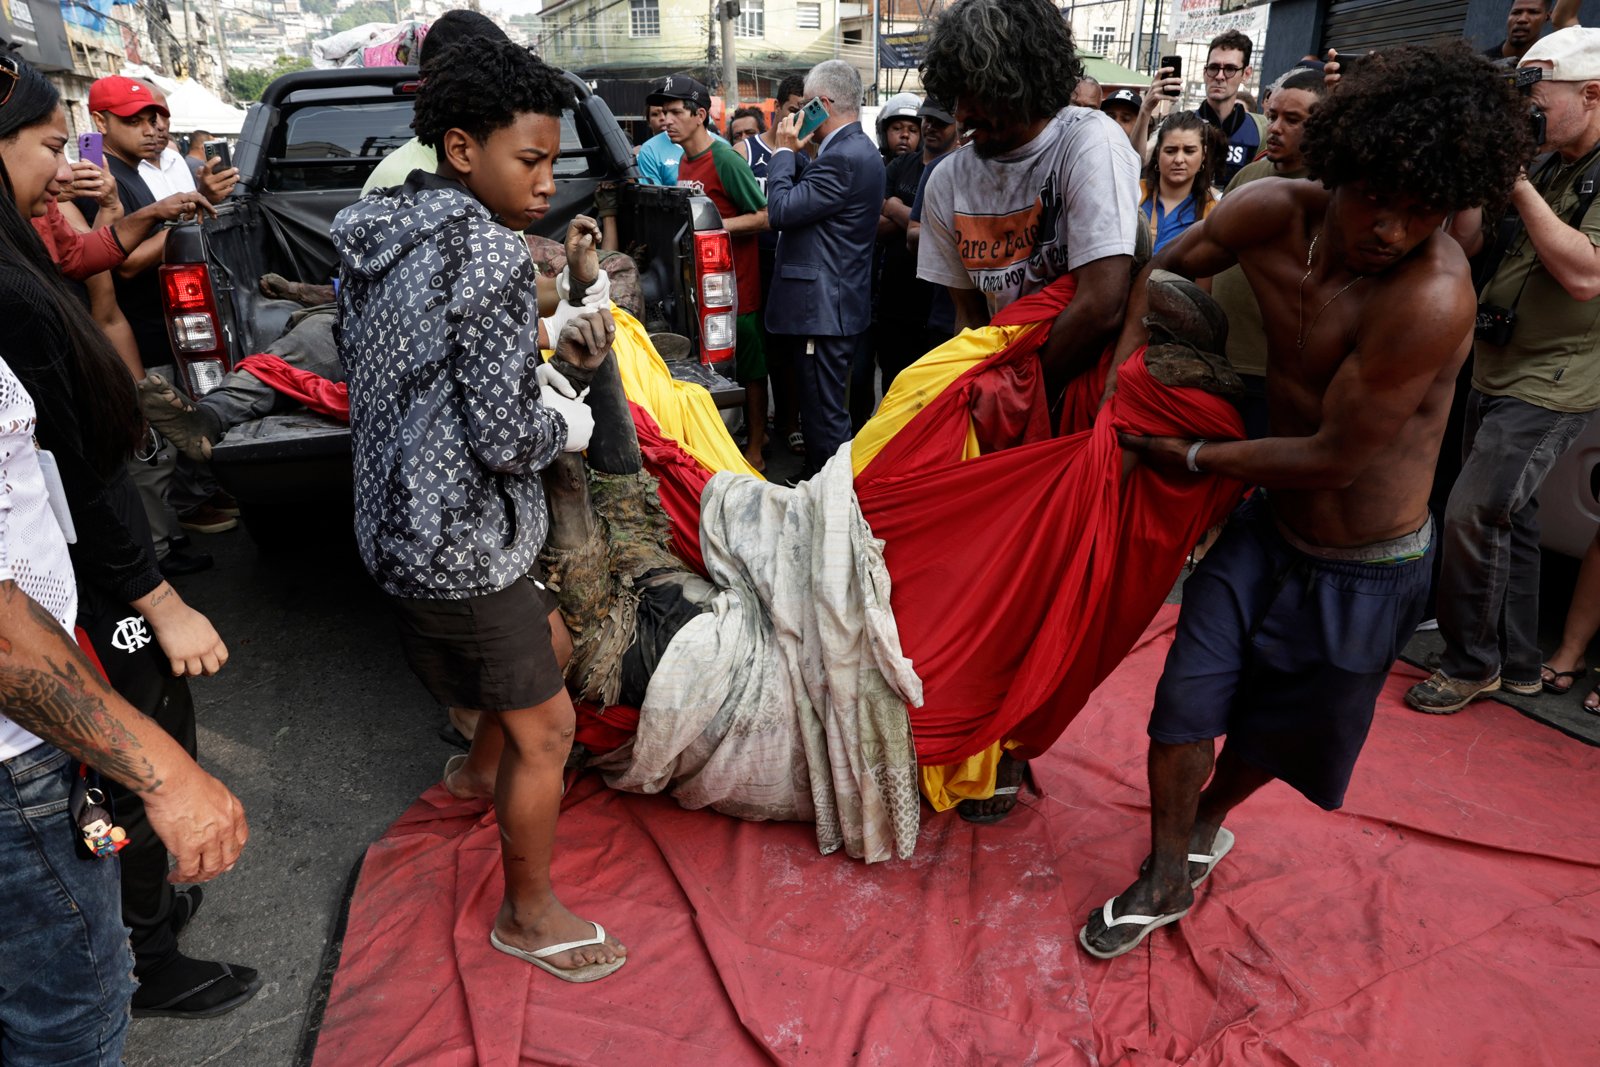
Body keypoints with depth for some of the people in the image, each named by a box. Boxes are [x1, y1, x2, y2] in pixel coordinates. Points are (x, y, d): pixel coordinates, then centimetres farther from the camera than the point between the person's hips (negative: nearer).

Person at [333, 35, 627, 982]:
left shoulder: (382, 232, 7)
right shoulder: (488, 250, -21)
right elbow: (506, 437, -25)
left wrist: (544, 343, 10)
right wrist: (568, 425, -4)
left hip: (401, 515, 10)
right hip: (459, 538, -9)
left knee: (545, 643, 30)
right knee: (548, 728, 6)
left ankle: (481, 770, 54)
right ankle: (530, 915, 26)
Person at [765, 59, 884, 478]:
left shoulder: (844, 157, -18)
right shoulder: (857, 148, 15)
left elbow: (781, 211, -19)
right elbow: (806, 200, 18)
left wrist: (784, 152, -7)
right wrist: (791, 155, 8)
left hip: (822, 306, -11)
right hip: (832, 301, 11)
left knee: (825, 414, -4)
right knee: (820, 408, 20)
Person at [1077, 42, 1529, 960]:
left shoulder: (1432, 298, -31)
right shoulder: (1273, 213, -14)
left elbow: (1333, 458, -25)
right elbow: (1170, 266, 5)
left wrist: (1192, 456, -15)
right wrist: (1124, 384, -6)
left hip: (1361, 568, -4)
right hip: (1269, 524, 5)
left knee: (1273, 729, 16)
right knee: (1186, 703, 4)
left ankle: (1207, 821, 49)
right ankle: (1168, 884, 26)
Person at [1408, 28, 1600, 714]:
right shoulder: (1544, 166, 9)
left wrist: (1518, 186, -21)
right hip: (1494, 372, 8)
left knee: (1474, 513, -13)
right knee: (1509, 518, 14)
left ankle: (1472, 664, 5)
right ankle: (1516, 665, 27)